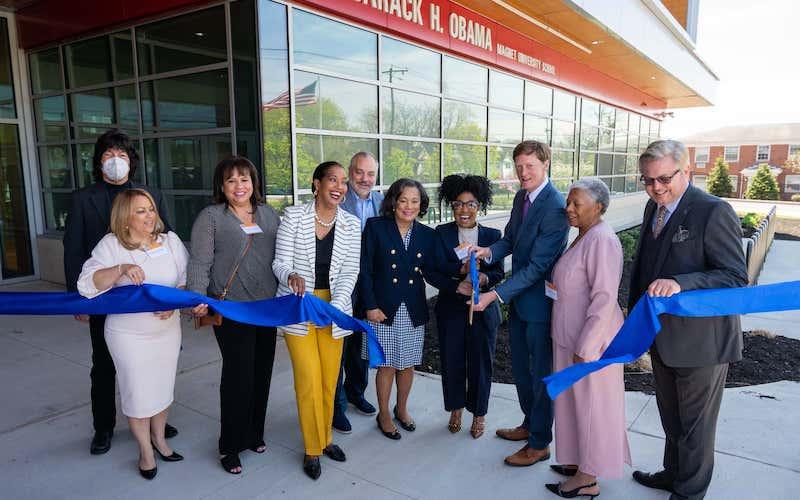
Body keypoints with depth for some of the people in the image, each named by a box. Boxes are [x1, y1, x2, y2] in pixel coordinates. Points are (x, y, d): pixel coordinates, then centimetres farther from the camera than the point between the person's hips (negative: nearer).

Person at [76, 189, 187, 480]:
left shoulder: (171, 241, 0)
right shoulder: (111, 245, -9)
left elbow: (186, 280, 3)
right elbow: (87, 284, -18)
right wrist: (121, 269, -33)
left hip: (167, 329, 3)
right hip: (129, 335, -3)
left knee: (163, 387, 16)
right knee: (138, 393, 6)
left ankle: (159, 439, 40)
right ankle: (145, 451, 28)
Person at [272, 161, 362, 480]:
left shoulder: (351, 224, 1)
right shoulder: (293, 217, -6)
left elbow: (349, 272, -3)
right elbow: (280, 263, -6)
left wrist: (334, 306, -18)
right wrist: (291, 276, -30)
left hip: (334, 307, 3)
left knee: (330, 379, 11)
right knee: (309, 380, 0)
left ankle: (326, 437, 34)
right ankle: (313, 448, 21)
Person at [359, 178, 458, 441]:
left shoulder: (427, 235, 5)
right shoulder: (376, 227, -5)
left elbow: (435, 269, -4)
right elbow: (365, 270, -7)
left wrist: (463, 264, -20)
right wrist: (371, 306, -11)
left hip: (413, 311, 4)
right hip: (384, 309, -3)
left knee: (407, 363, 15)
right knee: (387, 365, 6)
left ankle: (402, 409, 38)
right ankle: (384, 415, 28)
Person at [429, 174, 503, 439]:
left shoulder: (492, 235, 0)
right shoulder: (441, 233, -2)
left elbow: (499, 272, -2)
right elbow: (433, 272, -7)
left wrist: (484, 278, -23)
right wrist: (457, 284, -22)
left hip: (483, 308, 0)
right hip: (450, 309, 0)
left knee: (481, 362, 8)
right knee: (452, 360, 10)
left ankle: (479, 413, 29)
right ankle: (456, 410, 33)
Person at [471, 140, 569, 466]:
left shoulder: (554, 207, -23)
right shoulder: (521, 197, 5)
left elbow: (537, 266, -25)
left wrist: (495, 295, -26)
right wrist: (489, 252, -10)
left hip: (540, 301, -8)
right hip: (519, 297, 8)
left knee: (541, 372, 8)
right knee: (520, 367, 21)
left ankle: (540, 443, 26)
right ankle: (530, 423, 43)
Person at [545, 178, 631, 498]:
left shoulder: (602, 240, -21)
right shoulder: (584, 236, 9)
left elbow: (604, 299, -24)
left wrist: (585, 348, -23)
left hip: (590, 340, -9)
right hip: (571, 337, 9)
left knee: (590, 405, 6)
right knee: (576, 401, 20)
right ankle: (581, 461, 37)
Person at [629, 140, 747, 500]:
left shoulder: (713, 212, -20)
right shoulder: (654, 208, 5)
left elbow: (736, 277, -23)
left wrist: (680, 283, -37)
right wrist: (636, 314, 13)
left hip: (700, 340, -7)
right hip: (662, 335, 8)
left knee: (695, 423, 12)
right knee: (671, 416, 26)